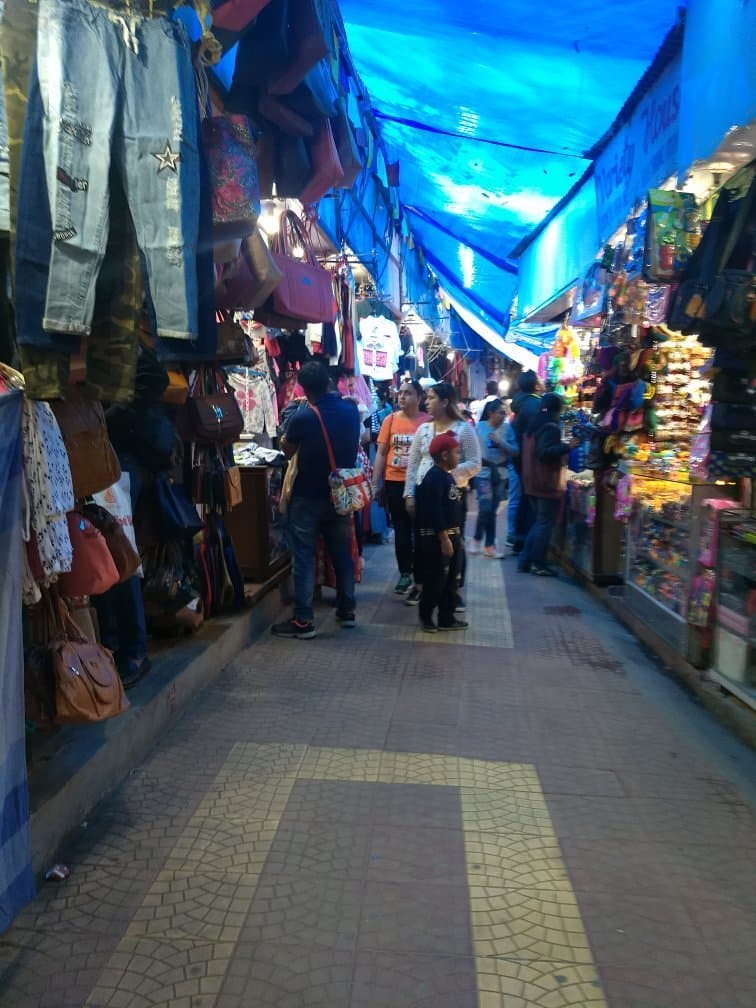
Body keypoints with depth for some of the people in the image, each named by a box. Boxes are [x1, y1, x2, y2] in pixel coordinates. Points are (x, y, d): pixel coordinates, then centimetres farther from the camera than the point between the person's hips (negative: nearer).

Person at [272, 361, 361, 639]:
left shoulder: (303, 417, -19)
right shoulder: (350, 409, -3)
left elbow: (287, 450, -2)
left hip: (308, 497, -5)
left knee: (304, 558, 0)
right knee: (342, 553, 15)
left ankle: (303, 621, 2)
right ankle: (347, 610, 25)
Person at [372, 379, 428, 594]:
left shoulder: (428, 421, -4)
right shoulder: (390, 420, 1)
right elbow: (381, 453, 4)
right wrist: (376, 483, 1)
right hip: (394, 482, 2)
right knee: (401, 529, 10)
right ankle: (405, 573, 22)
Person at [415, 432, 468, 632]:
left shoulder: (448, 476, 14)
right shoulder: (434, 477, -18)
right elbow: (434, 511, -23)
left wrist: (456, 536, 21)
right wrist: (444, 538, -24)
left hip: (451, 534, 10)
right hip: (436, 537, -10)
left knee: (450, 579, 13)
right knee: (436, 578, -1)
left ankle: (447, 618, 22)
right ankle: (426, 616, 14)